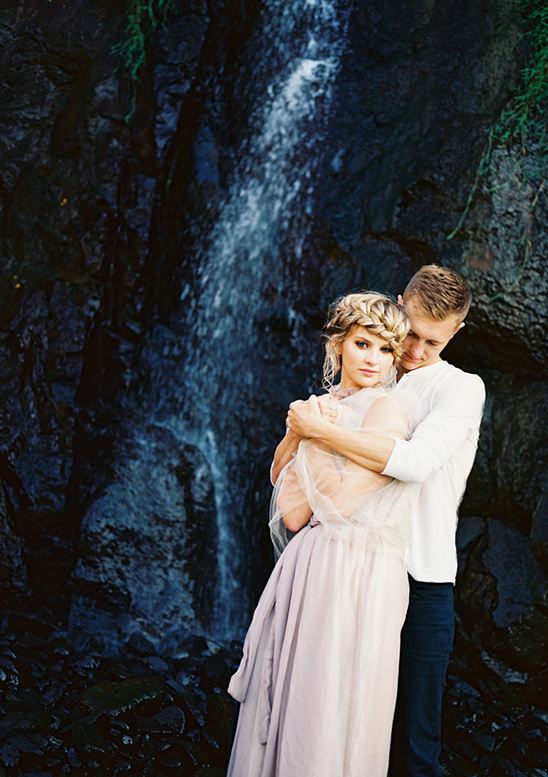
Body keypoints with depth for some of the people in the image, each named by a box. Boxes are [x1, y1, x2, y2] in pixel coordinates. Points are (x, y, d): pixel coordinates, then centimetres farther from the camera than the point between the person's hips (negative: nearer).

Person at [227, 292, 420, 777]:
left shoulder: (389, 409, -8)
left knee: (329, 717, 2)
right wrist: (307, 435, -4)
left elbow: (340, 501, -17)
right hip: (309, 568, 6)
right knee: (287, 707, 13)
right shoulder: (317, 410, 11)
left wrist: (313, 438, -6)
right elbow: (293, 515, 2)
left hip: (359, 575, -6)